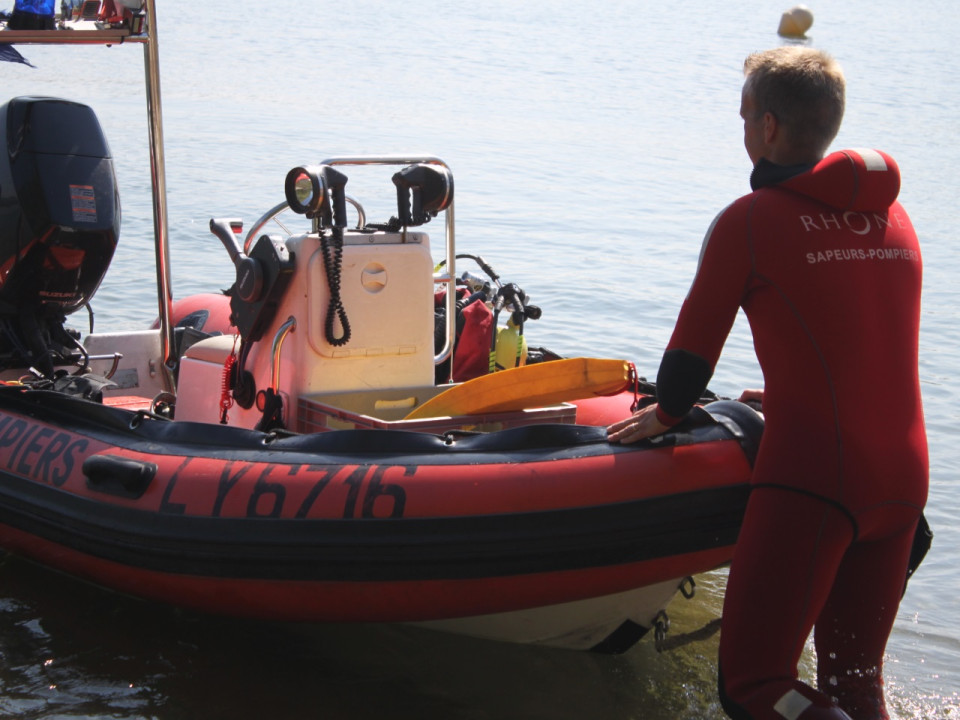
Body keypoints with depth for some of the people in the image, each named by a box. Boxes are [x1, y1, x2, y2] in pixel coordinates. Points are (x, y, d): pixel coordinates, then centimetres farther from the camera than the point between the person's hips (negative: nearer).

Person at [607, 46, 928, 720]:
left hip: (811, 477, -6)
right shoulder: (894, 214, 14)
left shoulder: (750, 220, -4)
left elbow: (693, 349, 3)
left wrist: (663, 416, 22)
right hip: (904, 480, 7)